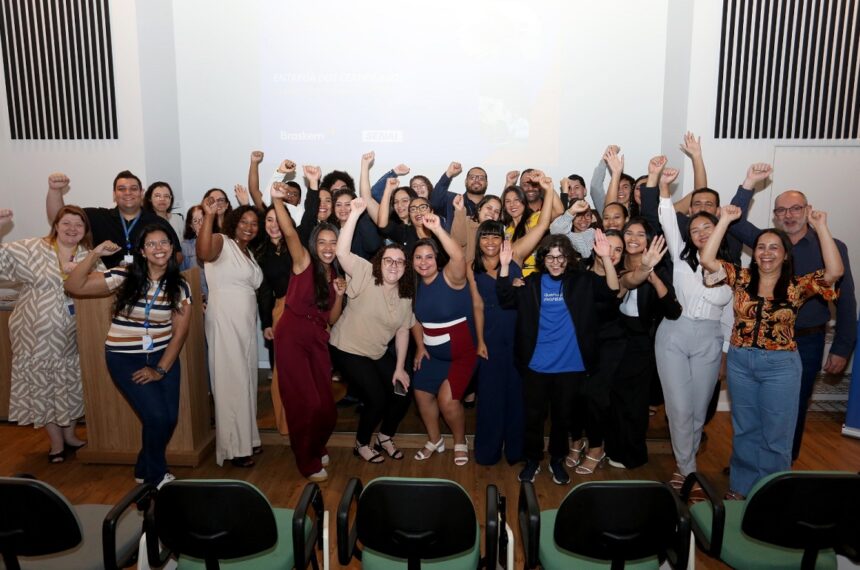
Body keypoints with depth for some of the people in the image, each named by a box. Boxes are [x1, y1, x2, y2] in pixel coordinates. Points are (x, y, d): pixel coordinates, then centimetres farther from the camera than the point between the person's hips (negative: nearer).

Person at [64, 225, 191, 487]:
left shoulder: (180, 286, -3)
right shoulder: (124, 276, -9)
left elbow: (180, 332, -3)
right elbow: (73, 286, -12)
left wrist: (161, 369, -7)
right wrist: (95, 254, -22)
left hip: (163, 356, 3)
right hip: (124, 358, -3)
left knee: (170, 418, -1)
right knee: (157, 416, -13)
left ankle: (146, 470, 30)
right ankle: (156, 476, 15)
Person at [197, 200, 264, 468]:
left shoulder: (249, 253, 17)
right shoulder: (221, 242, -8)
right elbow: (204, 253, -33)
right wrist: (209, 216, -40)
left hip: (246, 322, 8)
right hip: (224, 321, -8)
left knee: (246, 378, 14)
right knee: (231, 380, -3)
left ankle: (246, 438, 26)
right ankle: (233, 447, 7)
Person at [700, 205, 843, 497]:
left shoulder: (798, 286, -6)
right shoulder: (741, 278, -2)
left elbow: (835, 271, -22)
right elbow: (706, 259, -14)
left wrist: (821, 227, -21)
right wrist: (725, 220, -16)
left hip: (781, 366, -2)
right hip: (740, 362, 2)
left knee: (776, 434, 11)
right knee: (744, 430, 17)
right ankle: (741, 486, 35)